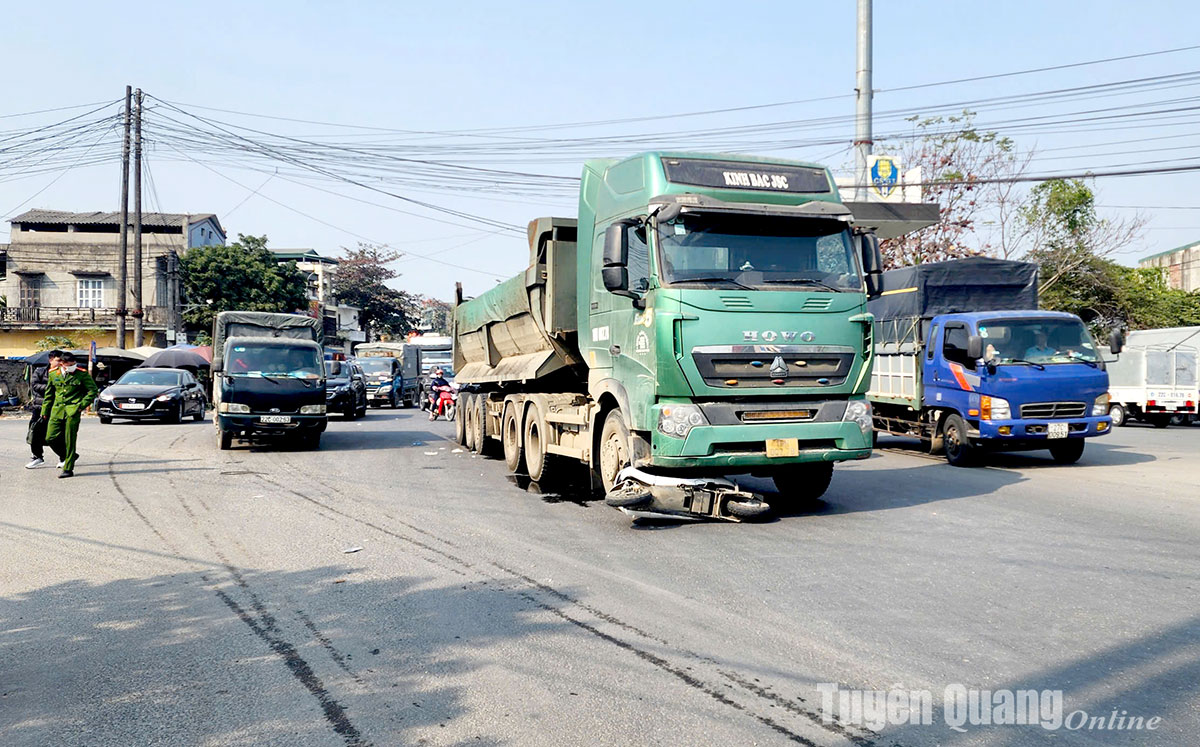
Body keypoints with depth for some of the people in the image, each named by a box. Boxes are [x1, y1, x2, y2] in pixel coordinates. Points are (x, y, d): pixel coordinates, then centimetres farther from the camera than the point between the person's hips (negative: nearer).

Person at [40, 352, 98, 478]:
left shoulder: (82, 374, -1)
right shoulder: (54, 375, 10)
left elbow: (93, 390, 2)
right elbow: (49, 395, 20)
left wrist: (82, 405, -7)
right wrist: (45, 411, 19)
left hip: (72, 411, -4)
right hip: (57, 411, 4)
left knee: (70, 441, -3)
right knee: (50, 438, -2)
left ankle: (68, 469, 5)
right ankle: (69, 456, 23)